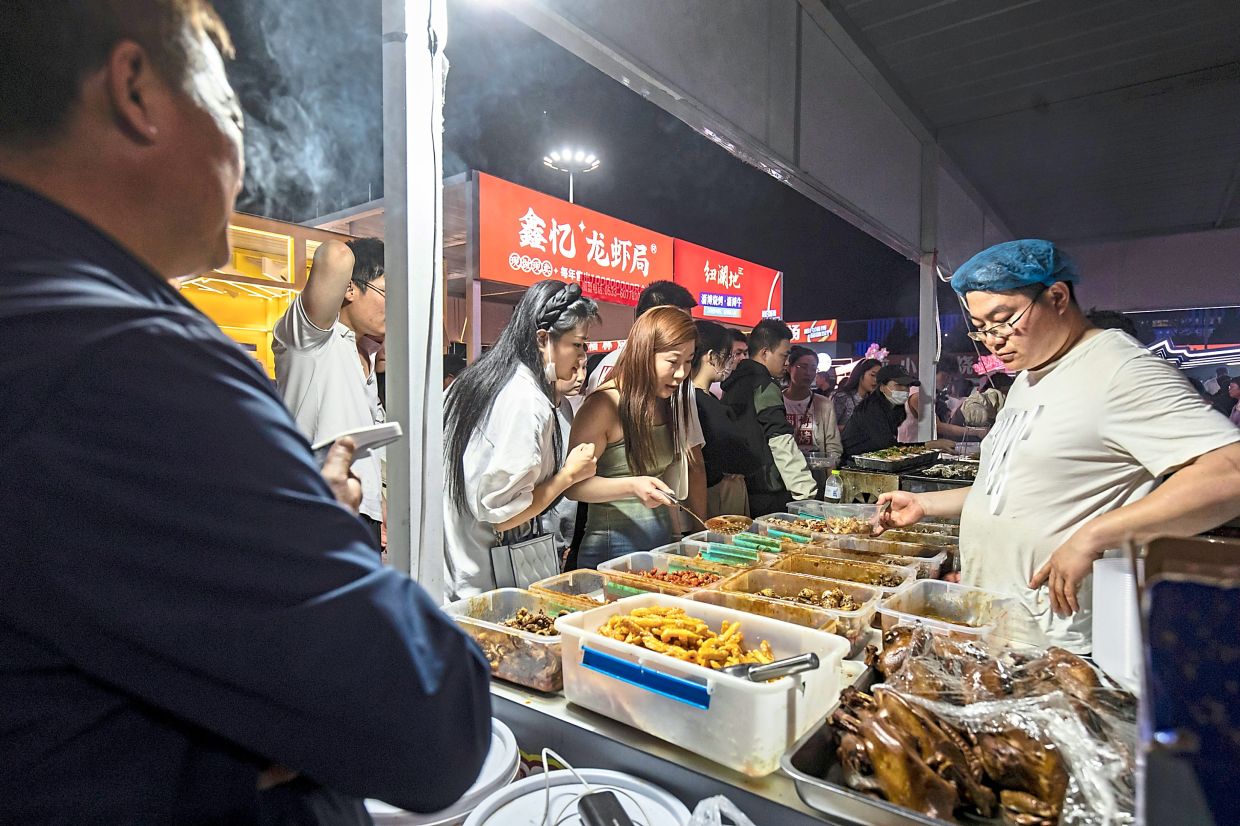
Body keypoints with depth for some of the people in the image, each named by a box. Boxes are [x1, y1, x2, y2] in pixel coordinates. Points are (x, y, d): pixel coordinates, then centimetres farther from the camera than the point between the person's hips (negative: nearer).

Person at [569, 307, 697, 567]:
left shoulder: (668, 403, 5)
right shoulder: (604, 405, -17)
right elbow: (573, 485, -16)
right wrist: (631, 486, -31)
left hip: (662, 540, 7)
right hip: (614, 546, -7)